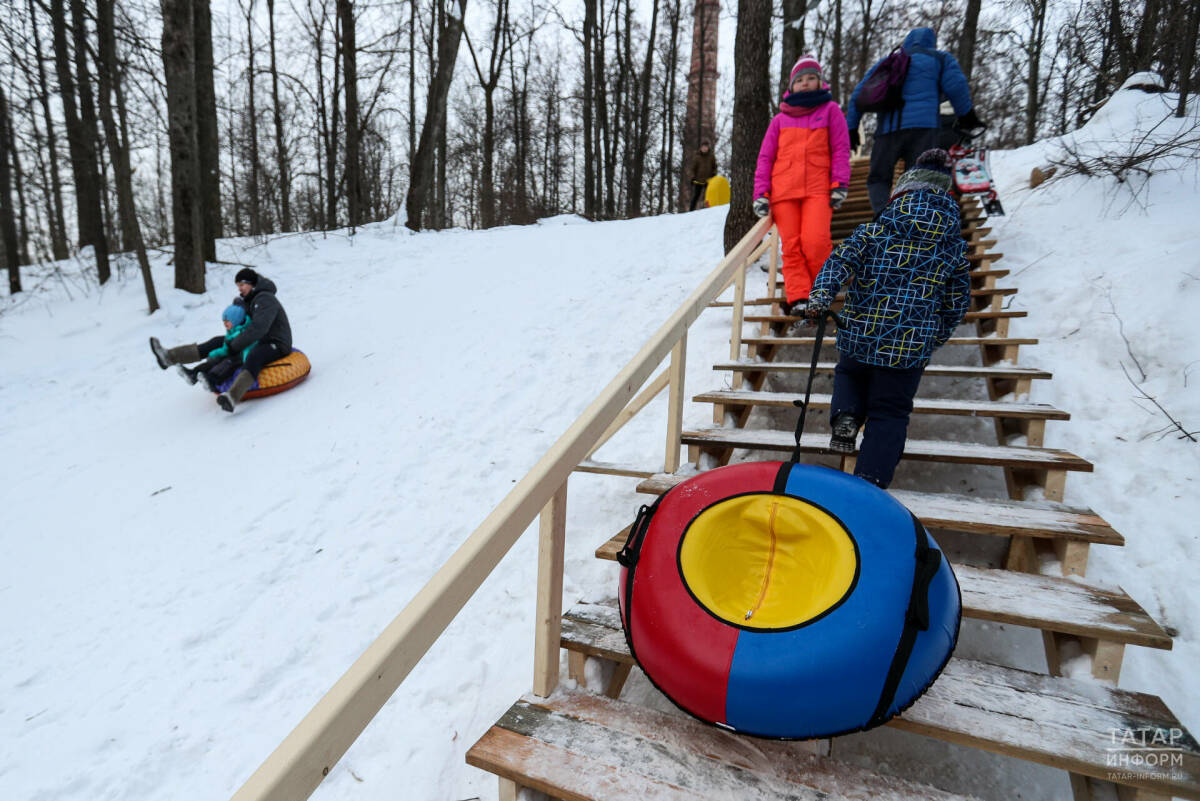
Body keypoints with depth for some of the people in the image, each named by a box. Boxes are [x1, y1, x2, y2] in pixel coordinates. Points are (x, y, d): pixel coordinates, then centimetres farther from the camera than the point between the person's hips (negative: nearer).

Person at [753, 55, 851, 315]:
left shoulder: (830, 110, 16)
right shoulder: (780, 119, 19)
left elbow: (841, 149, 11)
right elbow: (765, 157, 15)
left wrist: (840, 184, -2)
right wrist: (761, 192, 4)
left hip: (818, 189, -2)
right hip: (783, 190, 2)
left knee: (815, 242, -17)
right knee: (791, 245, -7)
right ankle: (798, 297, -6)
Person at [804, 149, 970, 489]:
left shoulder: (876, 229, -2)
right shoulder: (954, 245, 6)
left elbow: (841, 261, -16)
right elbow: (958, 299, 11)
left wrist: (820, 298, -23)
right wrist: (941, 334, 25)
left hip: (859, 335, 0)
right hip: (912, 346, 1)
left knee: (849, 373, 31)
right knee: (890, 412, 10)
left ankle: (846, 415, 1)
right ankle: (870, 483, 5)